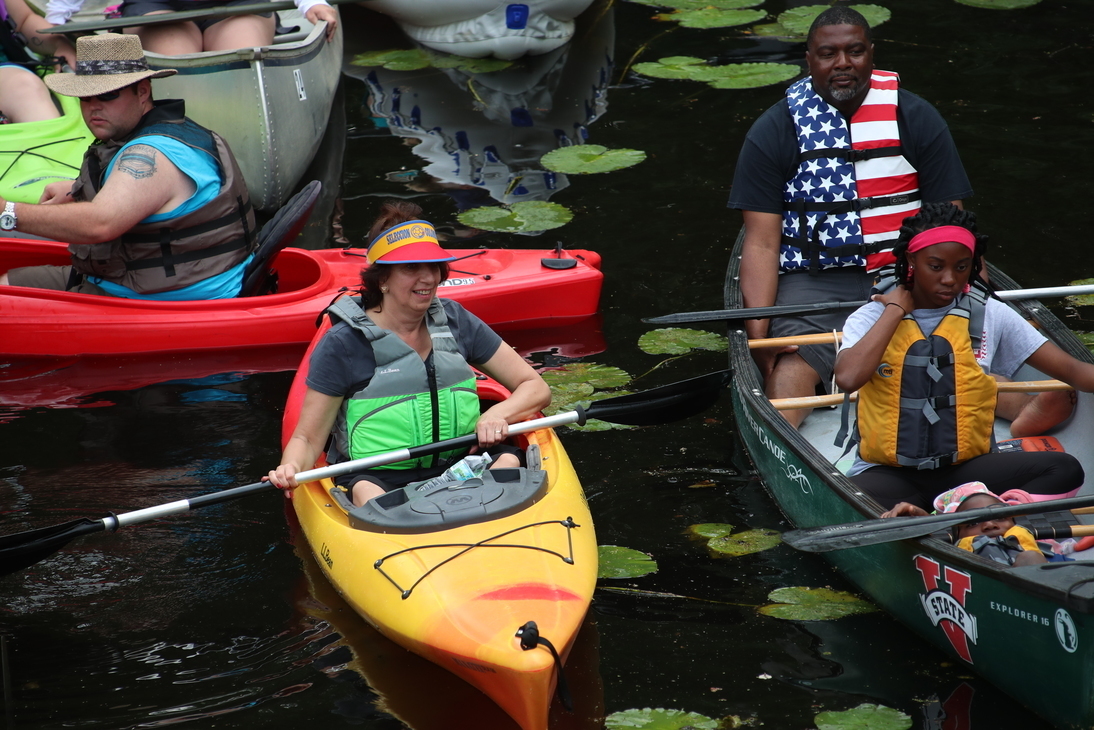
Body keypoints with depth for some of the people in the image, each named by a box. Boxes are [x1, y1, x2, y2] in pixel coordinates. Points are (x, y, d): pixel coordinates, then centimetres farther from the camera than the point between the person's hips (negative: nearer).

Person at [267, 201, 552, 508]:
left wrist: (498, 414, -11)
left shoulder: (455, 323, 9)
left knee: (507, 459, -25)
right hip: (378, 478, -4)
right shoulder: (343, 345, -3)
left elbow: (537, 389, 11)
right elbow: (308, 439, 1)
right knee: (366, 492, -36)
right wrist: (291, 469, -23)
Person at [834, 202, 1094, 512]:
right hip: (890, 473, -2)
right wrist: (895, 311, -9)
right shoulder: (871, 318, 0)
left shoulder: (989, 316, 4)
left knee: (1064, 469, -24)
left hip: (966, 467, 2)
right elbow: (848, 377, -21)